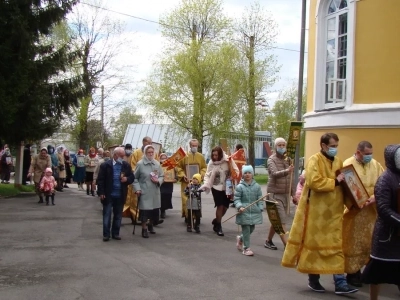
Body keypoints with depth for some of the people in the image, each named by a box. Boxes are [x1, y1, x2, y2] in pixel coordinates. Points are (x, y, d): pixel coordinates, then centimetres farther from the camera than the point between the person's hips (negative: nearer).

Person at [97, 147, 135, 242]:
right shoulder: (105, 165, -6)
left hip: (120, 195, 4)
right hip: (108, 195, -3)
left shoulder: (126, 165, 4)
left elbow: (132, 177, 10)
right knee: (107, 215, 2)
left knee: (118, 215, 11)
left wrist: (127, 179, -12)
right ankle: (106, 234, 9)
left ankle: (115, 233, 21)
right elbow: (100, 180, -6)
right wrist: (101, 193, -11)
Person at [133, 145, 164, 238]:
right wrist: (137, 189, -10)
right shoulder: (140, 164, -6)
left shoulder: (157, 163, 6)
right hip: (144, 192, -4)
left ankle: (150, 225, 34)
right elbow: (135, 178, -1)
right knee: (144, 210, -6)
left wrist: (158, 181, -8)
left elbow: (162, 176, 13)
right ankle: (144, 229, 9)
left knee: (155, 210, 9)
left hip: (155, 192, 4)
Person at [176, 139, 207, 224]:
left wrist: (201, 175, -7)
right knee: (186, 199, -4)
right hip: (186, 182, -2)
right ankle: (187, 216, 3)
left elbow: (204, 167, 11)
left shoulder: (201, 156, 6)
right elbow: (178, 167, 2)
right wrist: (183, 175, -10)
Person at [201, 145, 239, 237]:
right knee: (220, 206, -8)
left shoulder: (228, 160, -10)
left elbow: (236, 171, -2)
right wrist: (206, 184, -21)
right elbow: (208, 175, -6)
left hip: (227, 187, 2)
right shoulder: (211, 163, -8)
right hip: (216, 187, -2)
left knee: (225, 206, 8)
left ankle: (216, 221, 32)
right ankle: (218, 226, 6)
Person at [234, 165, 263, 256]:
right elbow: (236, 199, -5)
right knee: (246, 230, -2)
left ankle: (240, 239, 41)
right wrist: (239, 207, -20)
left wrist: (260, 208, 0)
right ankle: (246, 248, 9)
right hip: (244, 212, -4)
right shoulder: (240, 187, -6)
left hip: (254, 212, 4)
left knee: (251, 229, 14)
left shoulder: (257, 186, 4)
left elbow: (260, 198, 9)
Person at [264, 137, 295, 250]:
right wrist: (286, 171, -46)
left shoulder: (288, 160, 12)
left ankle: (268, 241, 27)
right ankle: (287, 245, -13)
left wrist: (293, 193, 15)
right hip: (275, 194, -6)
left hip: (286, 194, 6)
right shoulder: (271, 159, -8)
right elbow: (275, 173, -28)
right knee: (281, 221, -11)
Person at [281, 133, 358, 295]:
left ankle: (340, 283, 8)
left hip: (333, 211, 6)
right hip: (316, 210, -6)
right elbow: (314, 182, -24)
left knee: (336, 245, 5)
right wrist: (334, 182, -17)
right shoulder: (314, 160, -10)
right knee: (314, 243, 5)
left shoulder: (338, 161, 11)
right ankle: (313, 279, 19)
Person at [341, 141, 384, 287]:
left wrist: (376, 196, -15)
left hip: (372, 210, 5)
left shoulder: (376, 165, 6)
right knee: (353, 243, 2)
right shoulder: (347, 165, -9)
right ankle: (353, 273, 12)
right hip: (354, 211, -5)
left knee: (371, 242, 11)